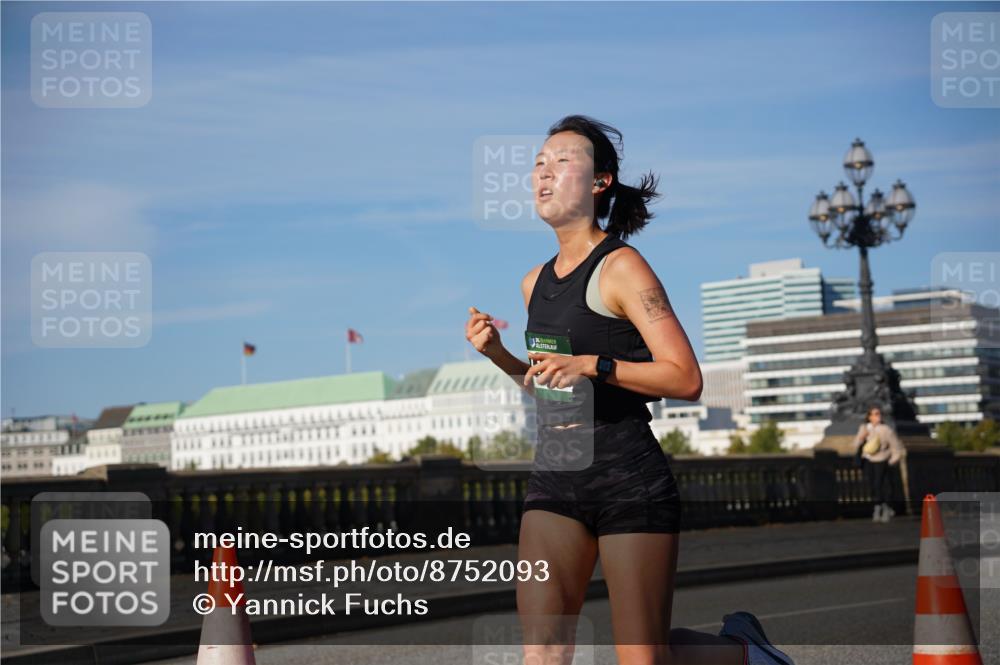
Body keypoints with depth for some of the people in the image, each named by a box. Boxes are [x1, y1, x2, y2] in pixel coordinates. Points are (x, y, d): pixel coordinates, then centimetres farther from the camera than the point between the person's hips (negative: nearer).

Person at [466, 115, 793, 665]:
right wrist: (498, 354, 9)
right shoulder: (535, 282, 15)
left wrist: (594, 365, -22)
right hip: (554, 477, 7)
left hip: (628, 476, -6)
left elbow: (686, 380, -13)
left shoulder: (621, 268, -8)